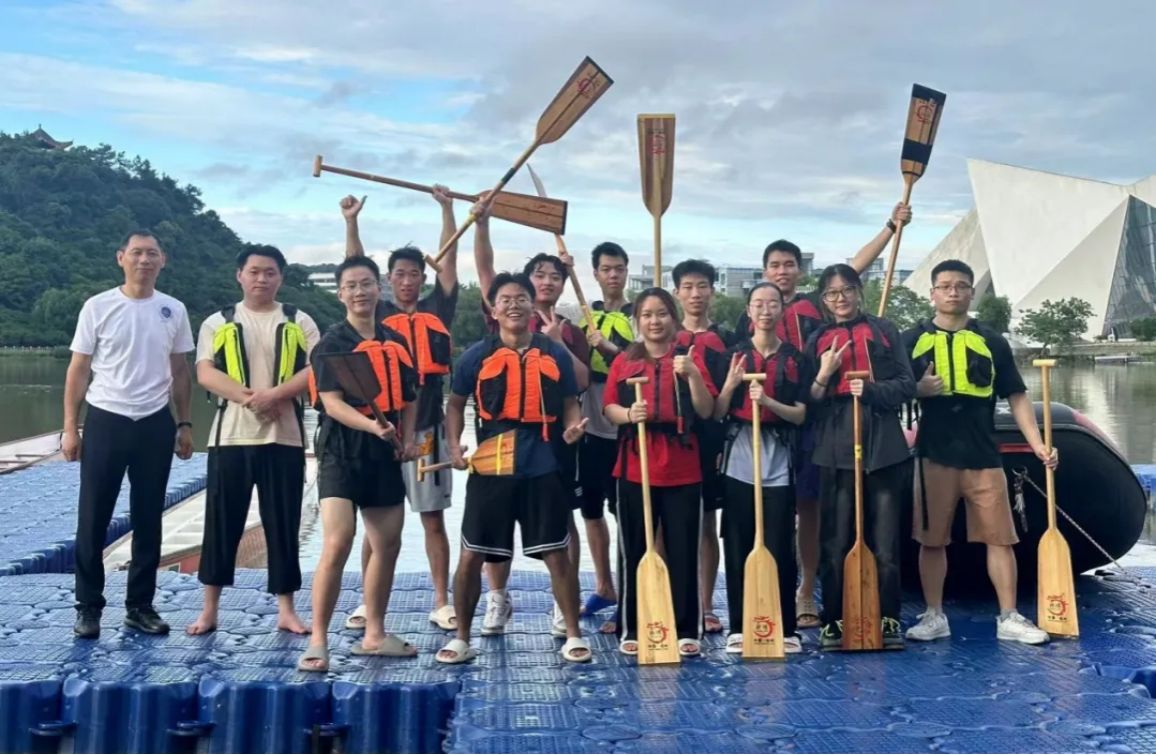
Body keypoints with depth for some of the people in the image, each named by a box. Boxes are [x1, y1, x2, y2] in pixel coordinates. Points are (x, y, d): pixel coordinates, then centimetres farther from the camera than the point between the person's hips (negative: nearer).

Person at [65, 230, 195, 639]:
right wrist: (70, 428, -4)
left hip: (155, 424, 2)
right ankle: (89, 606, 15)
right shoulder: (98, 307, -3)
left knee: (148, 520, 9)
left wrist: (184, 425, 6)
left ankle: (140, 605, 19)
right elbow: (78, 370, 0)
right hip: (105, 421, -2)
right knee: (93, 519, 2)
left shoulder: (174, 310, 4)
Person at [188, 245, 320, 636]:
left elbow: (316, 370, -3)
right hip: (231, 435, 0)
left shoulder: (299, 323, 8)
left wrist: (275, 394, -17)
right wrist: (250, 398, -17)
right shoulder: (218, 323, 9)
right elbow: (206, 374, -3)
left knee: (283, 524, 4)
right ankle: (209, 609, 15)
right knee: (222, 522, 4)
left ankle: (286, 608, 13)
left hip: (284, 437, 0)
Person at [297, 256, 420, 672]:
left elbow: (408, 396, 21)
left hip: (385, 456, 7)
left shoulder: (395, 342, 12)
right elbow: (332, 403, -17)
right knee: (337, 545, -16)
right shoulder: (332, 342, -7)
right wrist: (373, 426, -33)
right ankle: (317, 642, -6)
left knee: (388, 545, 12)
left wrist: (408, 438, 6)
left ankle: (374, 635, 26)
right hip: (342, 454, -6)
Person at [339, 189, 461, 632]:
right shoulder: (377, 313, 8)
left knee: (433, 517, 6)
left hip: (427, 427, 0)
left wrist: (447, 208, 0)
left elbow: (449, 259, 3)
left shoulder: (437, 310, 8)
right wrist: (352, 221, -5)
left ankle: (442, 602, 13)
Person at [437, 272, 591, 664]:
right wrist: (455, 445, -5)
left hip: (543, 468, 0)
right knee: (471, 555, 4)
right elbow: (456, 403, 10)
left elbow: (570, 403, 11)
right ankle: (461, 638, 19)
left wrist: (573, 428, -11)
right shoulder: (478, 355, 3)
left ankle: (573, 636, 18)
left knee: (557, 554, 5)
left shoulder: (555, 353, 5)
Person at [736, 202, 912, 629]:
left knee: (810, 506, 4)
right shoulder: (750, 317, 11)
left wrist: (892, 226, -4)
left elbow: (856, 267, 3)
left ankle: (806, 591, 12)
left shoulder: (817, 304, 10)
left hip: (813, 419, 0)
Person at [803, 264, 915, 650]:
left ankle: (888, 620, 10)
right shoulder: (817, 340, 12)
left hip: (883, 445, 0)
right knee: (835, 541, 1)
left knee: (885, 541, 1)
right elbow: (806, 401, 8)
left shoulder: (883, 331, 10)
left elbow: (907, 385, 4)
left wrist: (871, 390, -13)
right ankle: (833, 621, 8)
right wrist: (822, 377, -10)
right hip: (835, 449, 1)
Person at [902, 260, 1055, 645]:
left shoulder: (991, 341, 7)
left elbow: (1016, 396, 6)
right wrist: (919, 389, -15)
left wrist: (1037, 444, -4)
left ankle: (1009, 618, 13)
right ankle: (934, 616, 15)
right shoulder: (912, 340, 5)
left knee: (1001, 537, 2)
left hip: (984, 456, 1)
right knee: (931, 539, 4)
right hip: (933, 456, -1)